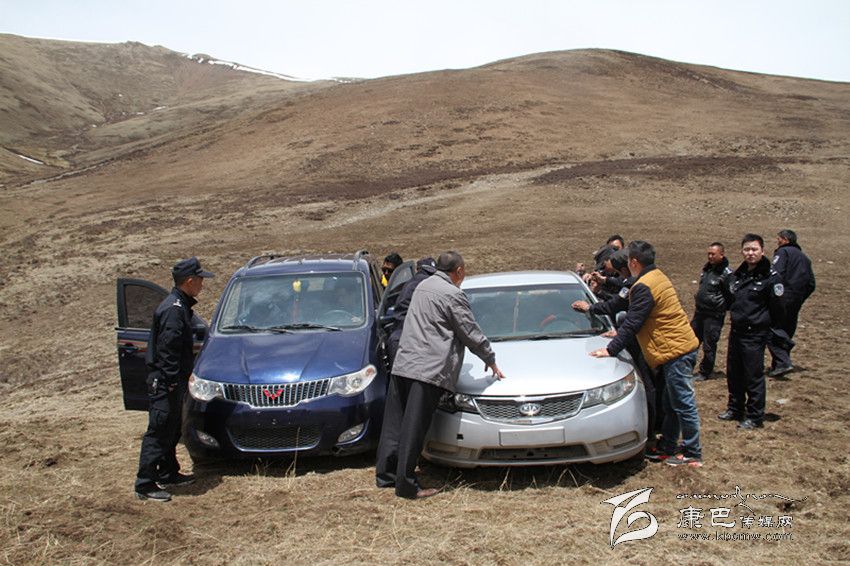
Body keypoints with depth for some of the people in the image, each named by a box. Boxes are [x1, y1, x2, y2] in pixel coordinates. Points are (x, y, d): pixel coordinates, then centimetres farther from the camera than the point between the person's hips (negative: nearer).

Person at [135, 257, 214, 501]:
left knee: (171, 431, 19)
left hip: (172, 382, 11)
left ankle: (169, 475, 31)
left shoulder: (179, 306, 14)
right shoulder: (173, 310, -19)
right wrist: (171, 382, -23)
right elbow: (166, 350, -24)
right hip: (165, 382, -11)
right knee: (159, 432, -4)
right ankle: (145, 484, 3)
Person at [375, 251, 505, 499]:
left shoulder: (423, 286, 18)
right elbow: (472, 334, -3)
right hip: (428, 369, -8)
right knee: (414, 429, -5)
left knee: (395, 423, 13)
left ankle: (385, 474, 21)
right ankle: (406, 485, 0)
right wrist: (490, 360, 12)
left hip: (402, 364, 8)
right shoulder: (452, 295, -8)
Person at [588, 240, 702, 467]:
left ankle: (693, 454, 7)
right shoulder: (657, 277, 15)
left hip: (675, 351, -11)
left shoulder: (644, 287, -17)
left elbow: (632, 323, -18)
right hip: (682, 346, 11)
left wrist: (610, 350, -13)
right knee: (672, 404, 16)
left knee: (683, 405, -1)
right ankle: (667, 447, 25)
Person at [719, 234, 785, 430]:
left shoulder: (771, 278, -12)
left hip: (755, 335, -7)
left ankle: (755, 417, 11)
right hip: (736, 331, 7)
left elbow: (777, 308, -10)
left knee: (754, 377, 0)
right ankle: (735, 409, 30)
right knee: (734, 374, 15)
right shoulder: (737, 275, 9)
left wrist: (778, 331, -7)